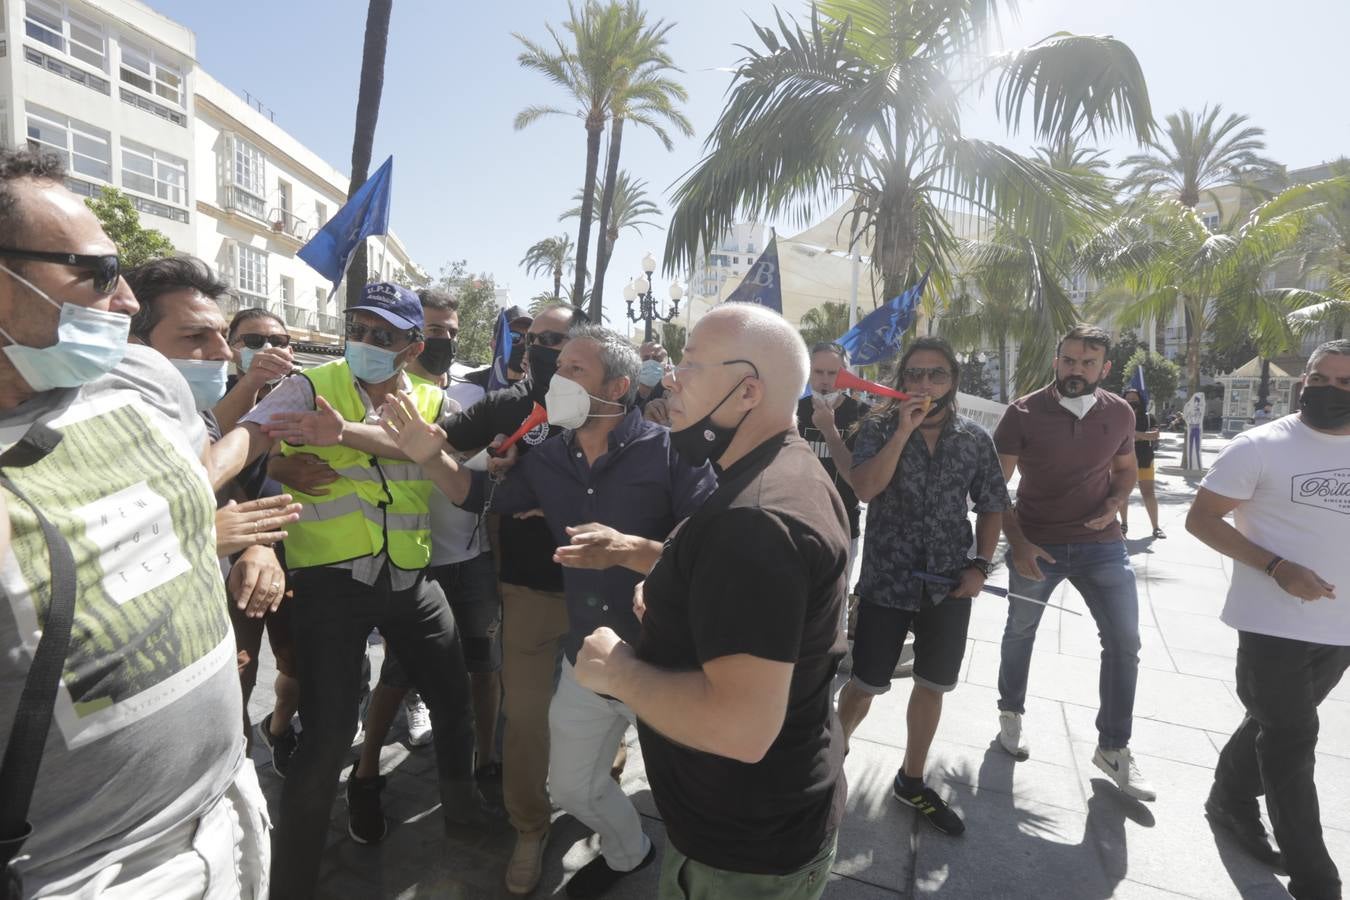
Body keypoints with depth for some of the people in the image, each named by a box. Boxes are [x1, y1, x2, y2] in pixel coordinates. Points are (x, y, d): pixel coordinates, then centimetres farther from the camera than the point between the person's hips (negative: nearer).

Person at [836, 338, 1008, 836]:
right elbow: (865, 488, -21)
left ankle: (911, 780, 35)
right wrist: (904, 430, -23)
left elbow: (991, 505, 8)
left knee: (932, 685, 15)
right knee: (866, 683, 5)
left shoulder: (974, 438, 2)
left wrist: (980, 565, -4)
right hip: (886, 581, -3)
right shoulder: (879, 428, -5)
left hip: (948, 585, 3)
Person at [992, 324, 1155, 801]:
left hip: (1101, 543, 3)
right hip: (1036, 545, -2)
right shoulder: (1023, 413, -14)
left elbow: (1125, 469, 14)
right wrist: (1017, 542, -16)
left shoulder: (1120, 413, -3)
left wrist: (1114, 504, -6)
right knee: (1020, 632, 14)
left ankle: (1113, 747, 19)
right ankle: (1010, 713, 39)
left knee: (1124, 642, 0)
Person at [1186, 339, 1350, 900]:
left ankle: (1230, 801, 41)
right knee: (1290, 745, 1)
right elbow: (1200, 519, -12)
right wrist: (1277, 567, -21)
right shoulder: (1261, 447, -11)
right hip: (1273, 623, -5)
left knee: (1273, 726, 20)